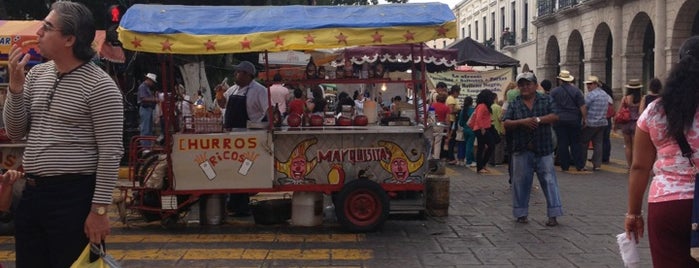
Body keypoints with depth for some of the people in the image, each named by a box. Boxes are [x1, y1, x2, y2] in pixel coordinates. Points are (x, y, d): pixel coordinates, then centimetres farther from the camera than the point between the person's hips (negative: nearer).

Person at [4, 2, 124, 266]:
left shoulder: (99, 86, -13)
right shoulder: (36, 74, 9)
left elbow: (111, 152, -14)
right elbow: (15, 132, 10)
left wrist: (99, 209, -17)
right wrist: (16, 85, -5)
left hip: (73, 196, -7)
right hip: (32, 193, 7)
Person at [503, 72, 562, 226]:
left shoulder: (546, 100, 5)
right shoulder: (514, 104, 6)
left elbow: (555, 116, -6)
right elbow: (506, 124, -1)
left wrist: (538, 120, -17)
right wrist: (522, 122, -16)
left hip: (543, 149, -1)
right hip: (521, 150, 1)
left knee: (549, 180, -2)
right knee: (521, 181, 6)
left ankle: (553, 214, 1)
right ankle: (521, 213, 18)